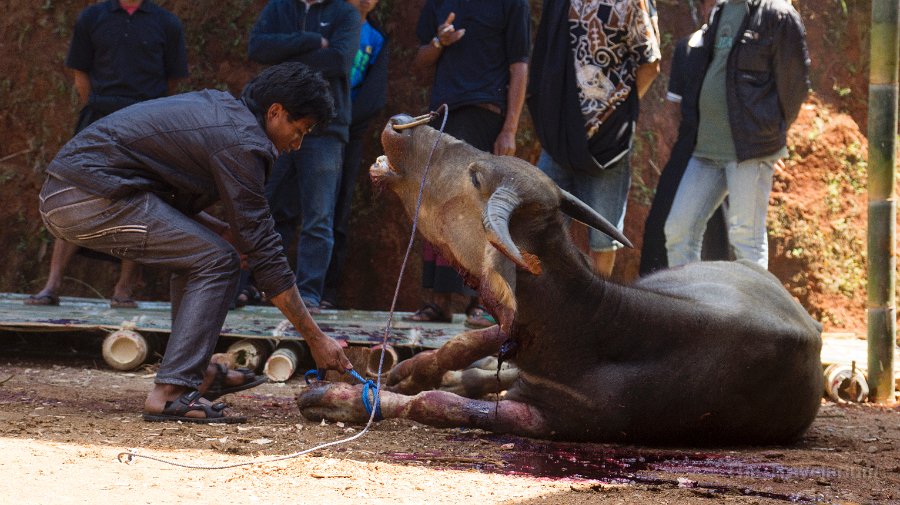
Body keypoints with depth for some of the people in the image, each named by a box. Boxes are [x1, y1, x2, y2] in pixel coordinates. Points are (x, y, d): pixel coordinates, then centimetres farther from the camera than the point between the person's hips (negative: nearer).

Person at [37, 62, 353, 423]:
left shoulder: (217, 108, 19)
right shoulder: (241, 142, -10)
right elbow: (265, 254, -11)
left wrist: (226, 232, 9)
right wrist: (316, 339, -7)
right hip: (94, 199, -10)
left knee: (194, 251, 23)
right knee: (217, 261, -8)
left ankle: (196, 371, 25)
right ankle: (170, 393, -14)